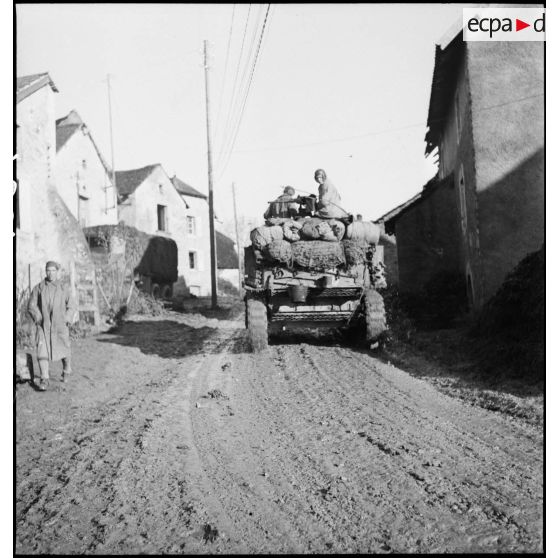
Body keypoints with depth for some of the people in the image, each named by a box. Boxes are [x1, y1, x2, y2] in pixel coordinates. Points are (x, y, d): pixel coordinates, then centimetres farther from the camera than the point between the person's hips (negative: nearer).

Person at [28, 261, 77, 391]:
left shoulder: (64, 289, 3)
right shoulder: (38, 288, 3)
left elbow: (72, 307, 5)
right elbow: (31, 306, 3)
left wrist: (66, 319, -9)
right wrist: (39, 318, -10)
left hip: (60, 326, 1)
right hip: (43, 326, 0)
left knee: (63, 350, 11)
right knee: (42, 350, -13)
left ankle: (67, 370, 40)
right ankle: (44, 380, -12)